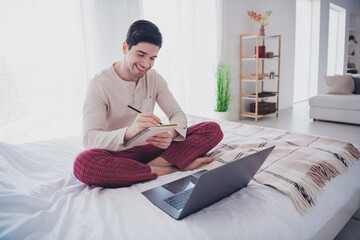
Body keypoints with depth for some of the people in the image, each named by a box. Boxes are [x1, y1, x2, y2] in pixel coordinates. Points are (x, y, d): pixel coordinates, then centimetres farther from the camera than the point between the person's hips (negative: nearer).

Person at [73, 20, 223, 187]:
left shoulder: (155, 79, 4)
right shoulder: (99, 85, -12)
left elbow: (178, 114, -1)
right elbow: (89, 139, -22)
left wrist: (171, 134, -27)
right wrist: (128, 132, -43)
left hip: (151, 147, 4)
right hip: (118, 153, -3)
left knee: (213, 130, -11)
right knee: (83, 162, -39)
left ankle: (156, 164, -26)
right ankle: (171, 170, -28)